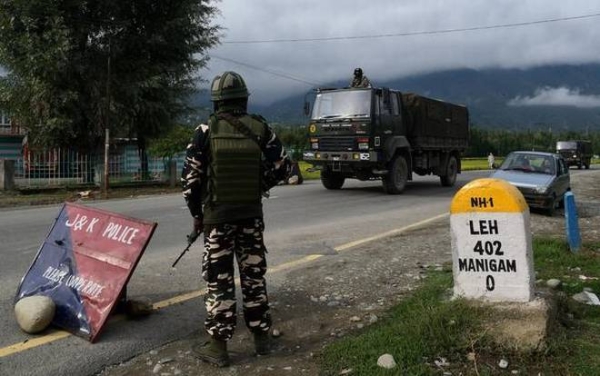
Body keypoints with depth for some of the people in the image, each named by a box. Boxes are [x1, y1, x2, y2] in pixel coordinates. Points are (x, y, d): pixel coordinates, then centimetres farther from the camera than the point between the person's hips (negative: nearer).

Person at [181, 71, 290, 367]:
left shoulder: (206, 131, -7)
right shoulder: (259, 127, -2)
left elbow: (190, 178, -6)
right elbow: (283, 165, 5)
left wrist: (197, 215, 6)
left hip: (217, 217, -2)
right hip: (251, 216, 2)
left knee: (219, 281, 4)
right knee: (254, 276, 14)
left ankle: (217, 346, 9)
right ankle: (261, 337, 23)